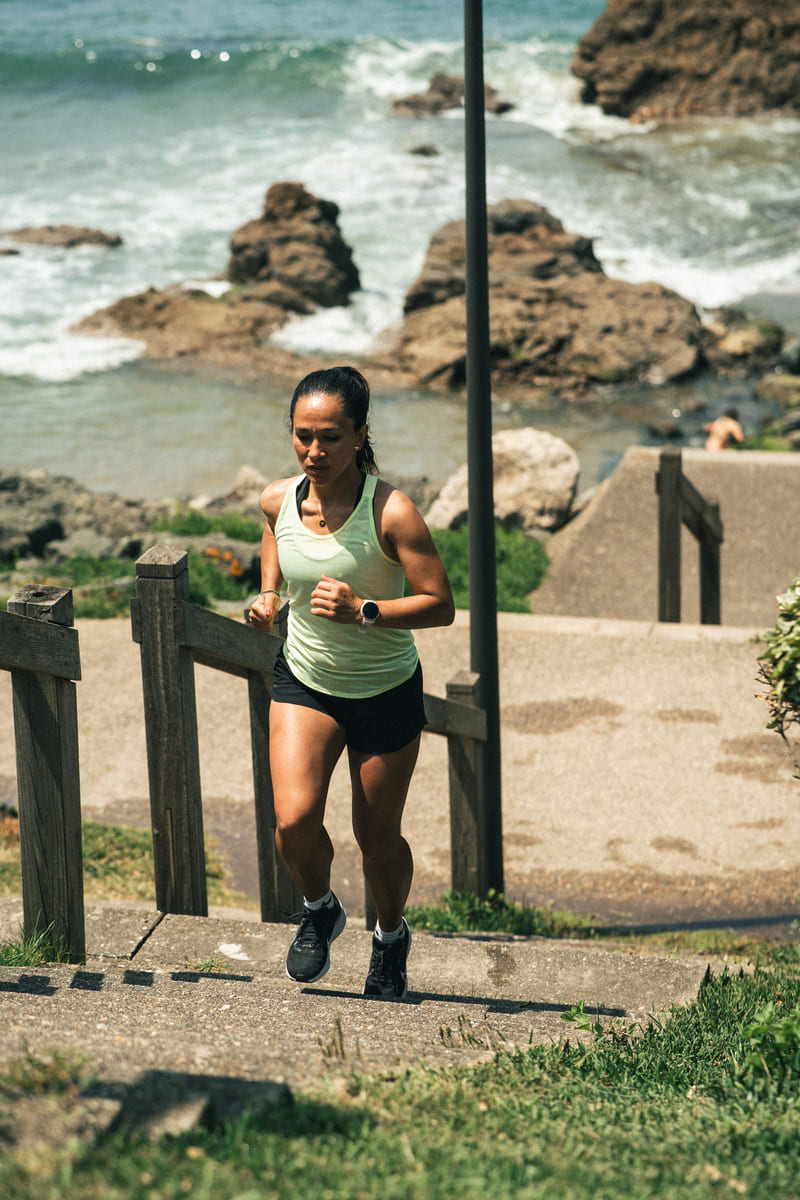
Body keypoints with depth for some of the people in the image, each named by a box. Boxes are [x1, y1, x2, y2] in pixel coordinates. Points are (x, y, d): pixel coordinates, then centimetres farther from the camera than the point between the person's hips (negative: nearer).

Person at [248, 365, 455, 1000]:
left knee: (378, 839, 11)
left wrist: (363, 611, -34)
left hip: (386, 692, -2)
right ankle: (320, 910, 17)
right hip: (304, 682, 3)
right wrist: (268, 595, 1)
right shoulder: (279, 499, -10)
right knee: (294, 822, -16)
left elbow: (440, 604, -22)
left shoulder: (391, 511, -25)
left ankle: (391, 936, 42)